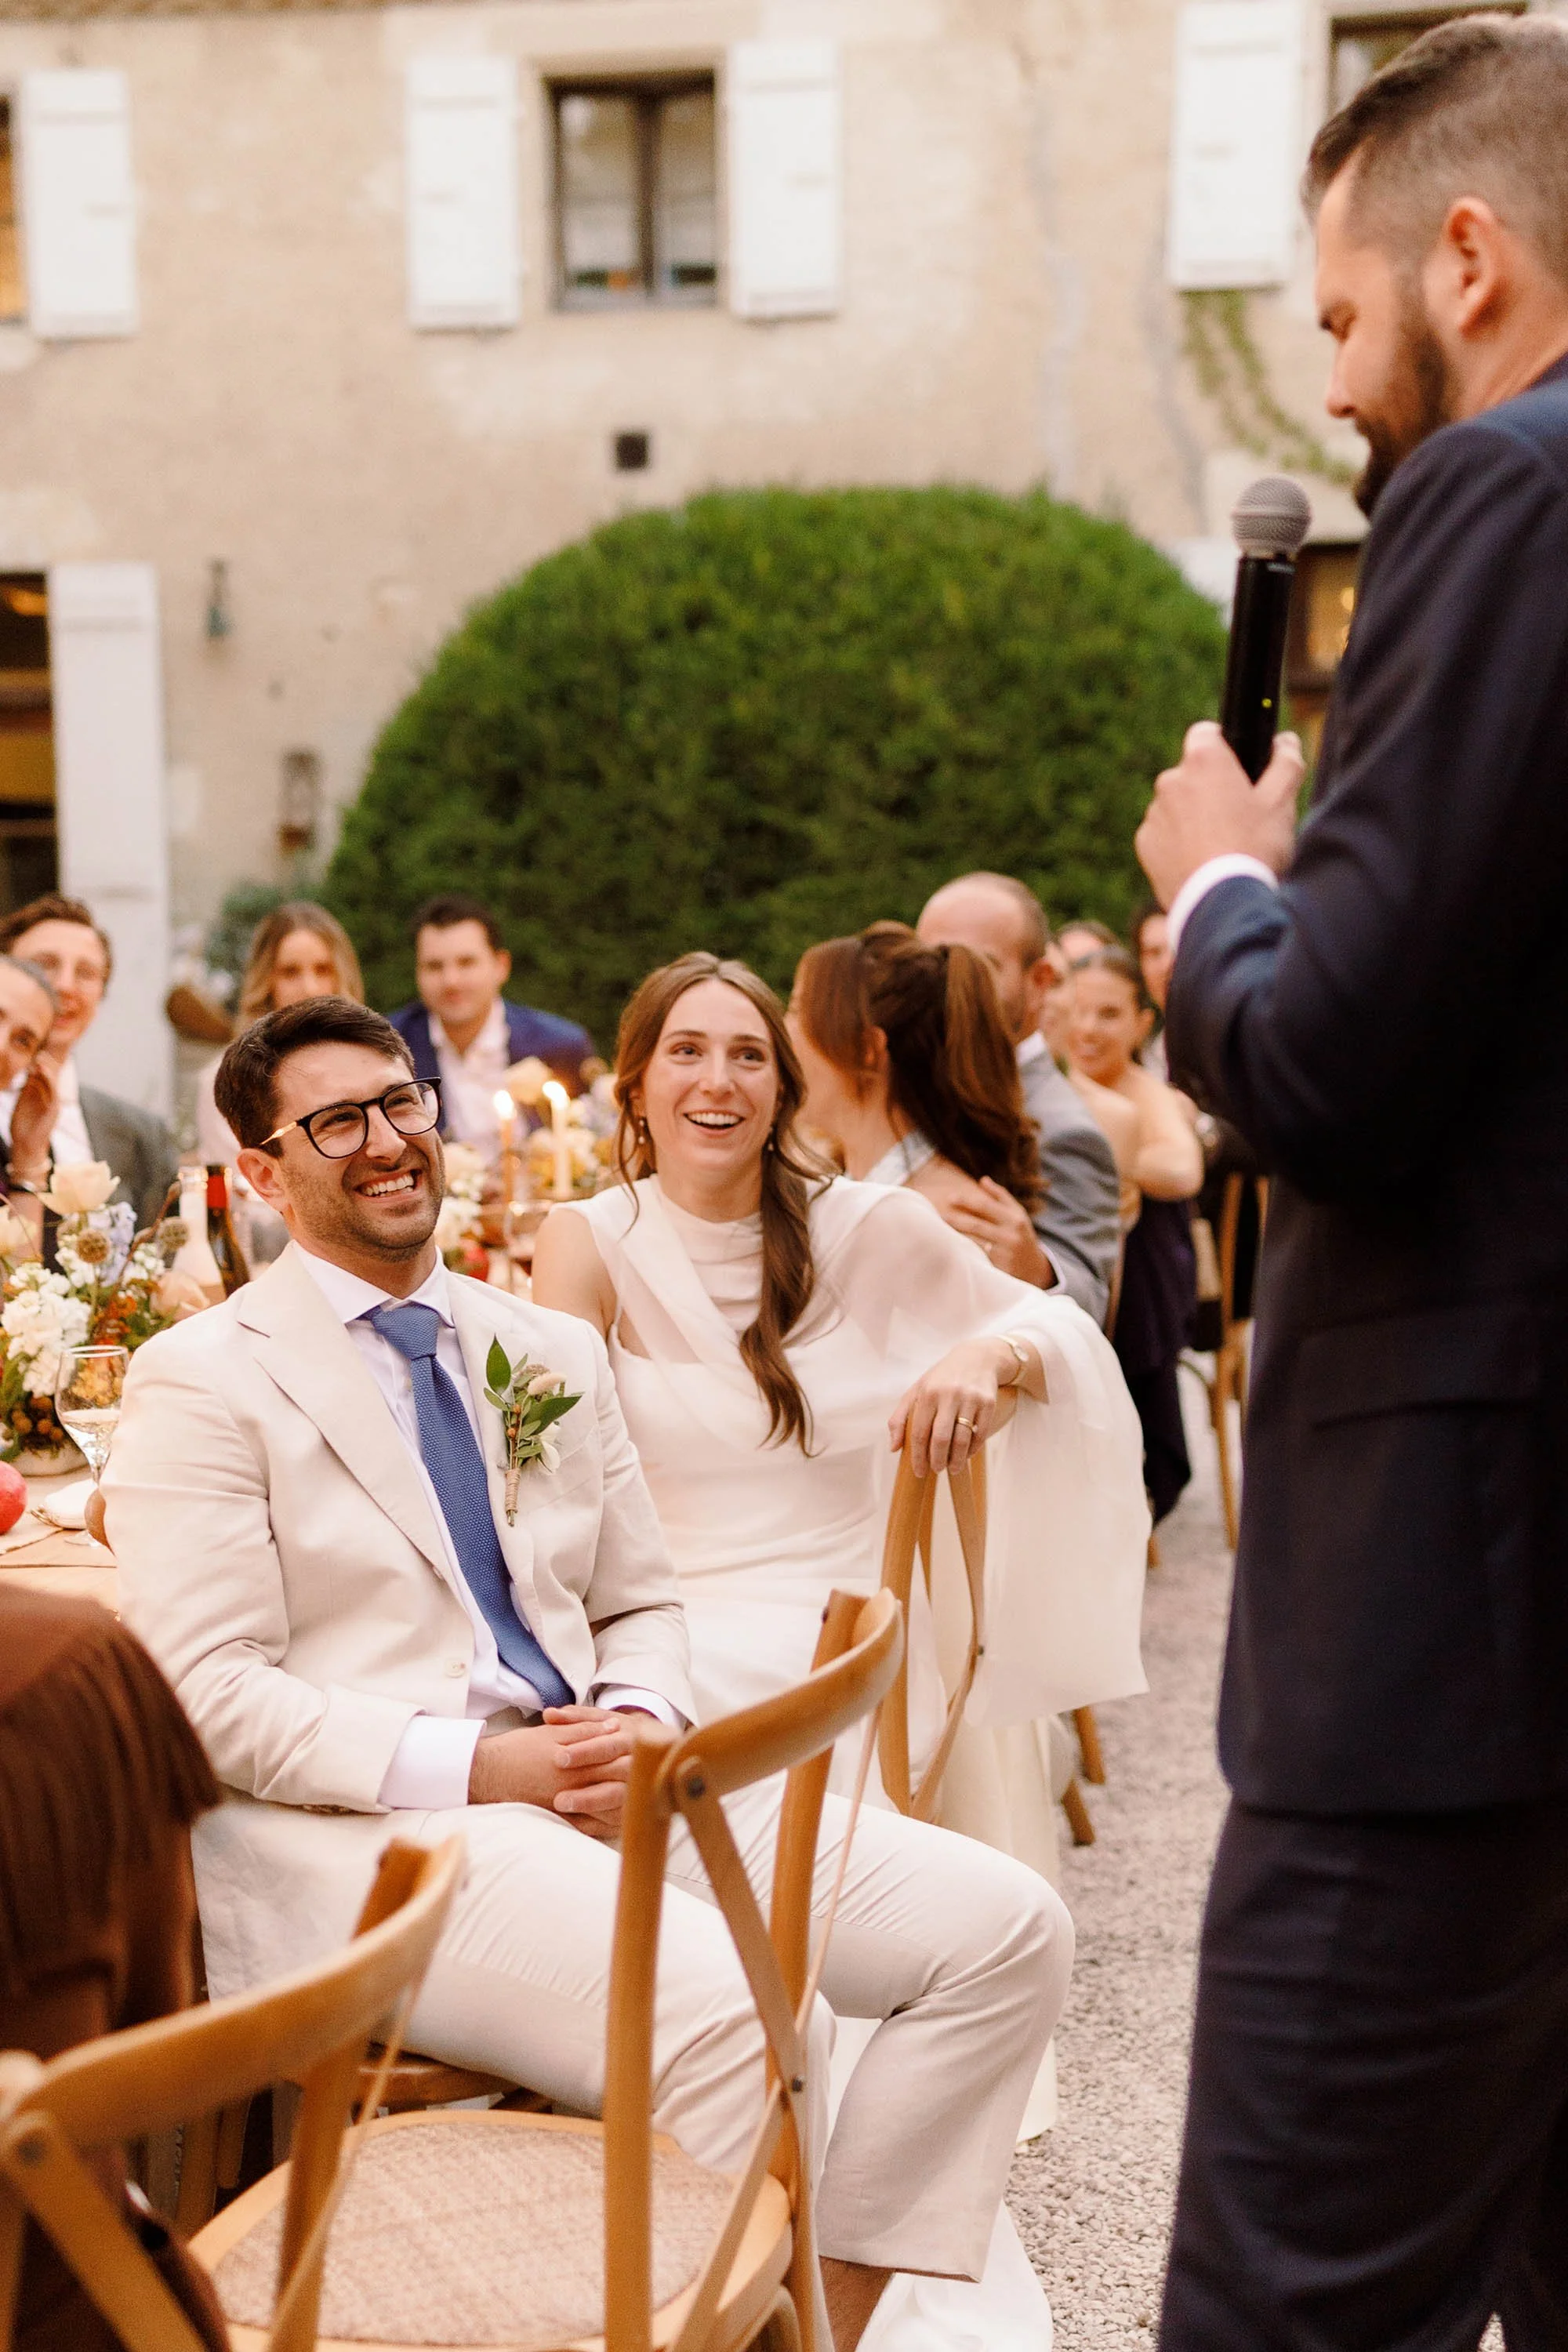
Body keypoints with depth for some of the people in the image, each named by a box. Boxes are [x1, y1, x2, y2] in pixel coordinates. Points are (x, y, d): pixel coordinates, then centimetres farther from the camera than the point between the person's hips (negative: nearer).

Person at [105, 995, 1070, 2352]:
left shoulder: (555, 1352, 18)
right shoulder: (202, 1383, 0)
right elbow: (212, 1697, -8)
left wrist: (639, 1724, -3)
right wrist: (476, 1767, -17)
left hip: (603, 1787, 7)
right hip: (366, 1836, -6)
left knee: (1008, 1931, -9)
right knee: (726, 2011, -33)